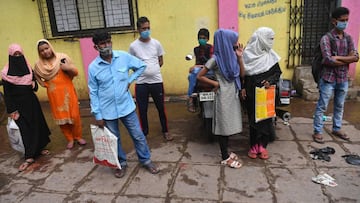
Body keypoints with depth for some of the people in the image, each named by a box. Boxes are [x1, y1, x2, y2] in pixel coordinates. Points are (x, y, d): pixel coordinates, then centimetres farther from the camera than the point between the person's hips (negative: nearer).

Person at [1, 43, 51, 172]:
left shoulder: (28, 69, 4)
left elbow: (35, 86, 12)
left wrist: (33, 84, -12)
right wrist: (11, 110, -12)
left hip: (31, 101, 4)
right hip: (18, 104, -4)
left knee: (36, 125, 10)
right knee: (24, 128, -2)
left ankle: (39, 148, 28)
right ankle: (29, 156, 5)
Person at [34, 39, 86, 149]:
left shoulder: (62, 57, -6)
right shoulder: (39, 65, 0)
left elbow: (75, 72, -4)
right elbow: (36, 76, 21)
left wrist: (69, 68, -24)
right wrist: (45, 84, 7)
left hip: (67, 91, -2)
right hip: (54, 95, 2)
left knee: (74, 115, 2)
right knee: (61, 117, 6)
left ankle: (78, 136, 21)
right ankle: (70, 139, 21)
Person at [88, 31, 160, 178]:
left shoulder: (124, 57, -8)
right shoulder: (93, 67, -9)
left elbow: (141, 66, 8)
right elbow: (93, 92, -3)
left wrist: (130, 80, -2)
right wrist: (97, 115, -4)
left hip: (126, 106, 0)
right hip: (107, 111, 0)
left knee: (138, 136, 10)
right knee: (114, 139, 16)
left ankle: (146, 160, 32)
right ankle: (121, 163, 38)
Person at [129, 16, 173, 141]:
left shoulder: (156, 43, 1)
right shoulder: (133, 46, -3)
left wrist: (152, 70, 2)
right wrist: (141, 71, -5)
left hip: (157, 81, 1)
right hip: (141, 83, -1)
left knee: (161, 108, 11)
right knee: (142, 110, 8)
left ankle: (165, 131, 29)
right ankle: (144, 133, 26)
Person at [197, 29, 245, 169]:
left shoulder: (231, 55, 5)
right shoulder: (216, 59, -14)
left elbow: (241, 74, 6)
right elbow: (200, 76, -12)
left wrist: (239, 57, -4)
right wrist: (216, 84, -10)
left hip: (233, 95, 7)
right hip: (224, 96, -7)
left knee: (229, 124, 14)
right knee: (224, 125, 3)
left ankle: (226, 153, 29)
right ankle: (225, 157, 16)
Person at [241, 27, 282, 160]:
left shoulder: (270, 55, 2)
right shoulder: (248, 54, -4)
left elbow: (278, 72, 6)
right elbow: (242, 73, 1)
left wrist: (270, 81, -12)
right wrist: (243, 88, -9)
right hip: (251, 93, -2)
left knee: (265, 118, 5)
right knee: (253, 118, 5)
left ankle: (262, 145, 18)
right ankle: (254, 145, 18)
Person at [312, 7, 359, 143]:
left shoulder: (348, 38, 7)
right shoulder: (326, 38, -11)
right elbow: (328, 60, -21)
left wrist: (338, 57, -17)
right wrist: (347, 59, -9)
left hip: (343, 79, 6)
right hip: (328, 78, -6)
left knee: (339, 106, 17)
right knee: (322, 106, 2)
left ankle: (336, 129, 32)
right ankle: (317, 131, 12)